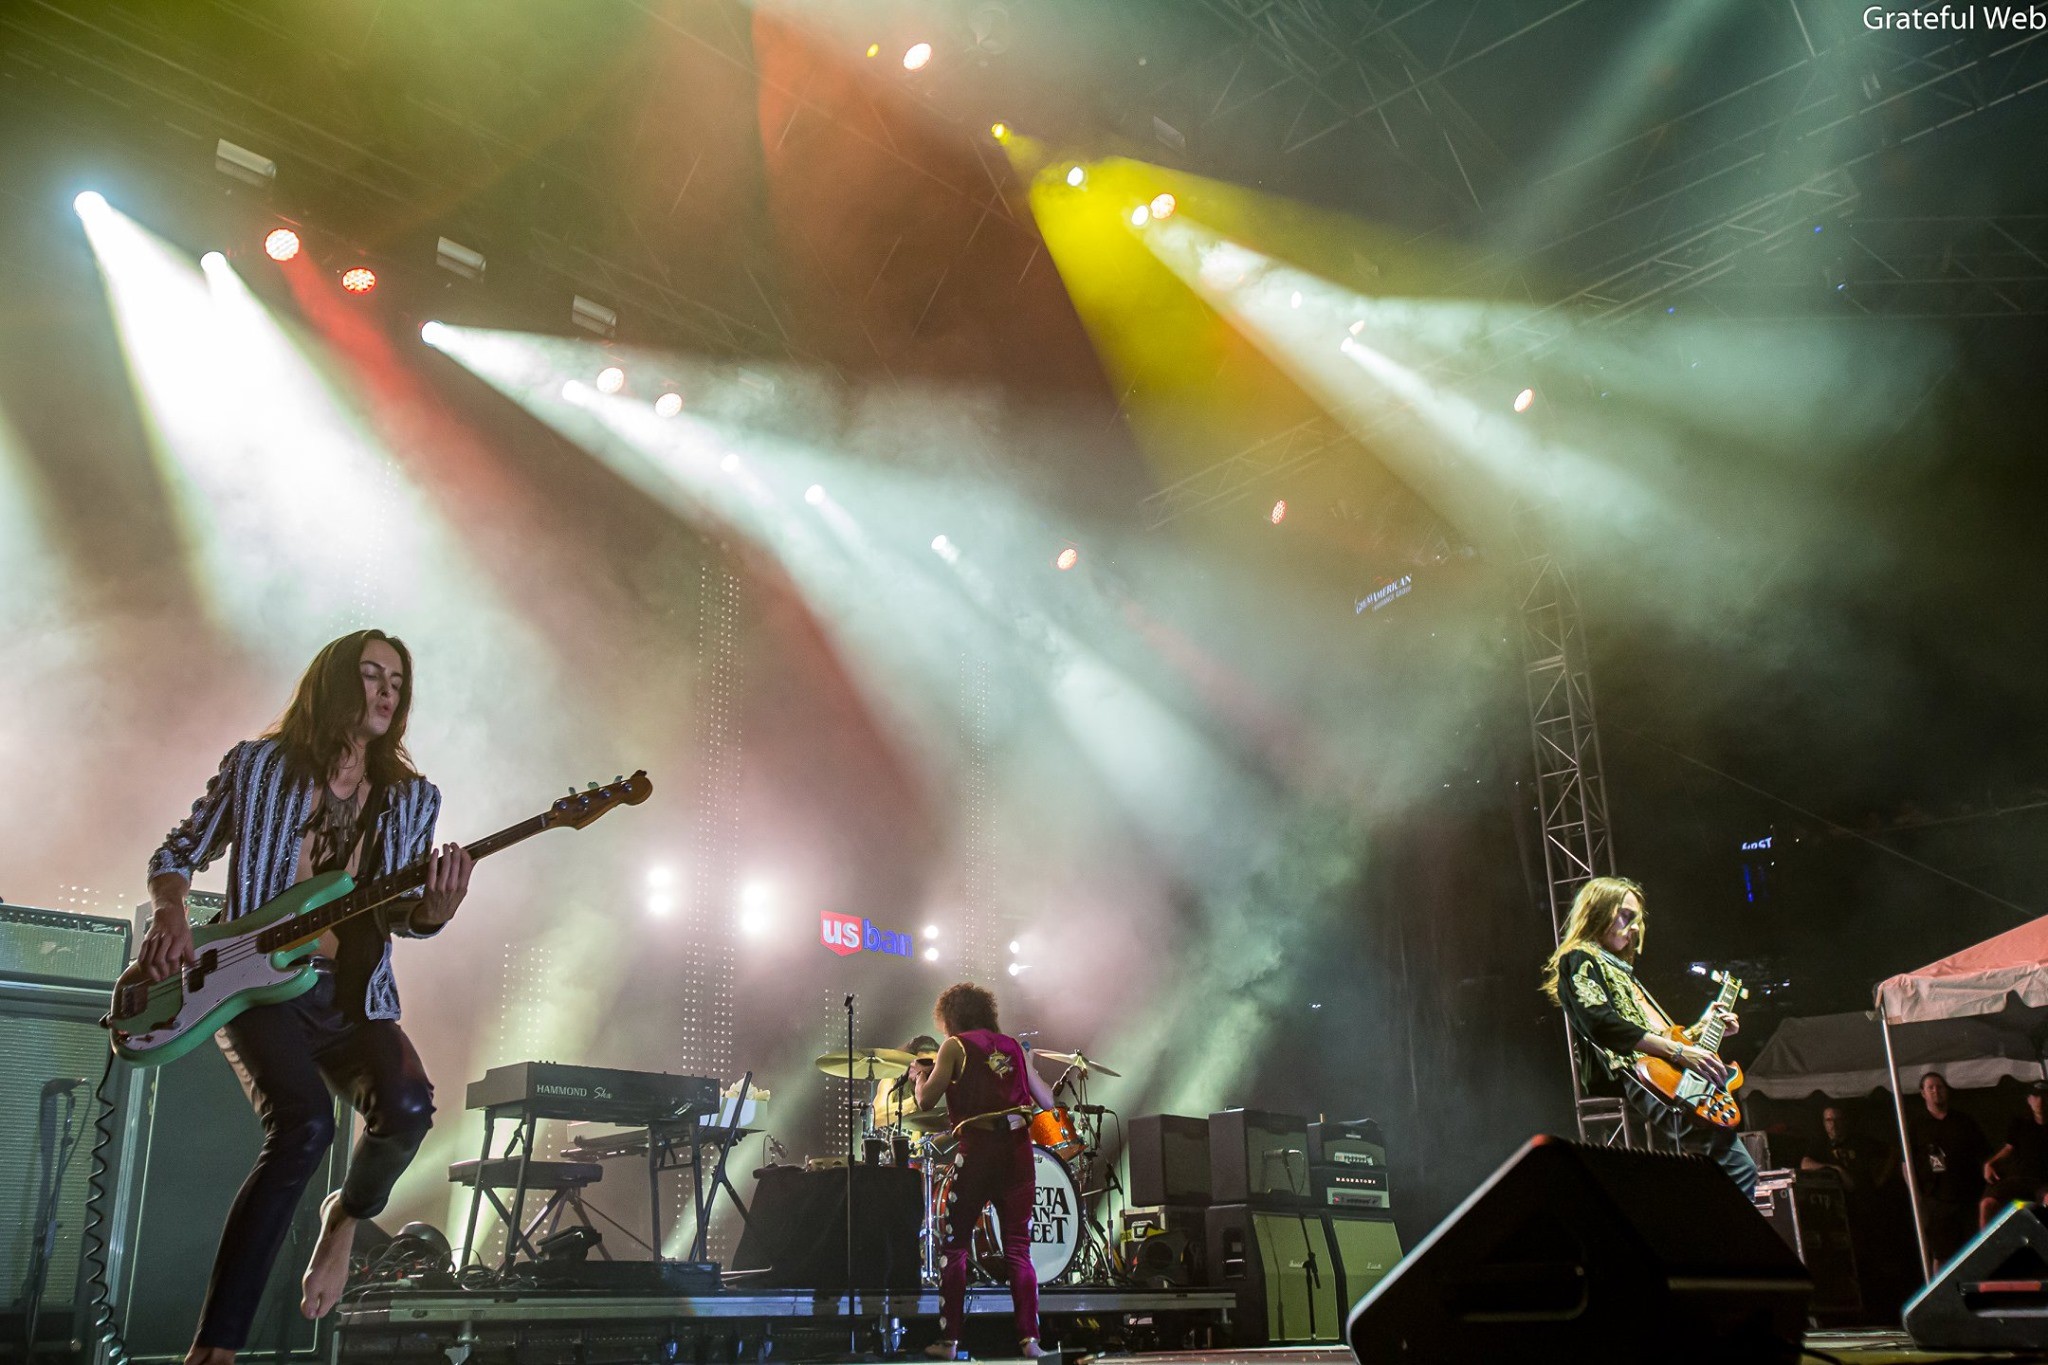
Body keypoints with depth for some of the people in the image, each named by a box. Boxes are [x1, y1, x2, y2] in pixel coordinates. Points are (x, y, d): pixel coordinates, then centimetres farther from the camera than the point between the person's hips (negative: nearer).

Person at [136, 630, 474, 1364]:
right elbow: (178, 852, 11)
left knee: (407, 1109, -27)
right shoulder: (258, 765, 2)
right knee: (306, 1124, -30)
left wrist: (434, 908, -21)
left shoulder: (412, 798, 8)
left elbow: (402, 916, 3)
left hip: (354, 997, 3)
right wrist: (170, 913, -9)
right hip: (256, 983, -3)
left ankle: (349, 1214, 10)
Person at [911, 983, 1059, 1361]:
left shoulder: (955, 1046, 3)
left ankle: (948, 1340, 6)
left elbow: (925, 1100, -3)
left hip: (978, 1151, -4)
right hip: (1018, 1151, 4)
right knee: (1018, 1249, 7)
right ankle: (1029, 1339, -1)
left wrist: (921, 1074, 17)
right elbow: (1047, 1102, 16)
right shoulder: (1013, 1046, 15)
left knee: (953, 1248, 7)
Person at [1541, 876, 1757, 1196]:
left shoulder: (1621, 970, 32)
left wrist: (1701, 1028, 22)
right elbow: (1602, 1024, -14)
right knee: (1737, 1166, -22)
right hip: (1630, 1075, -9)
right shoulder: (1578, 960, 3)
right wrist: (1678, 1052, -17)